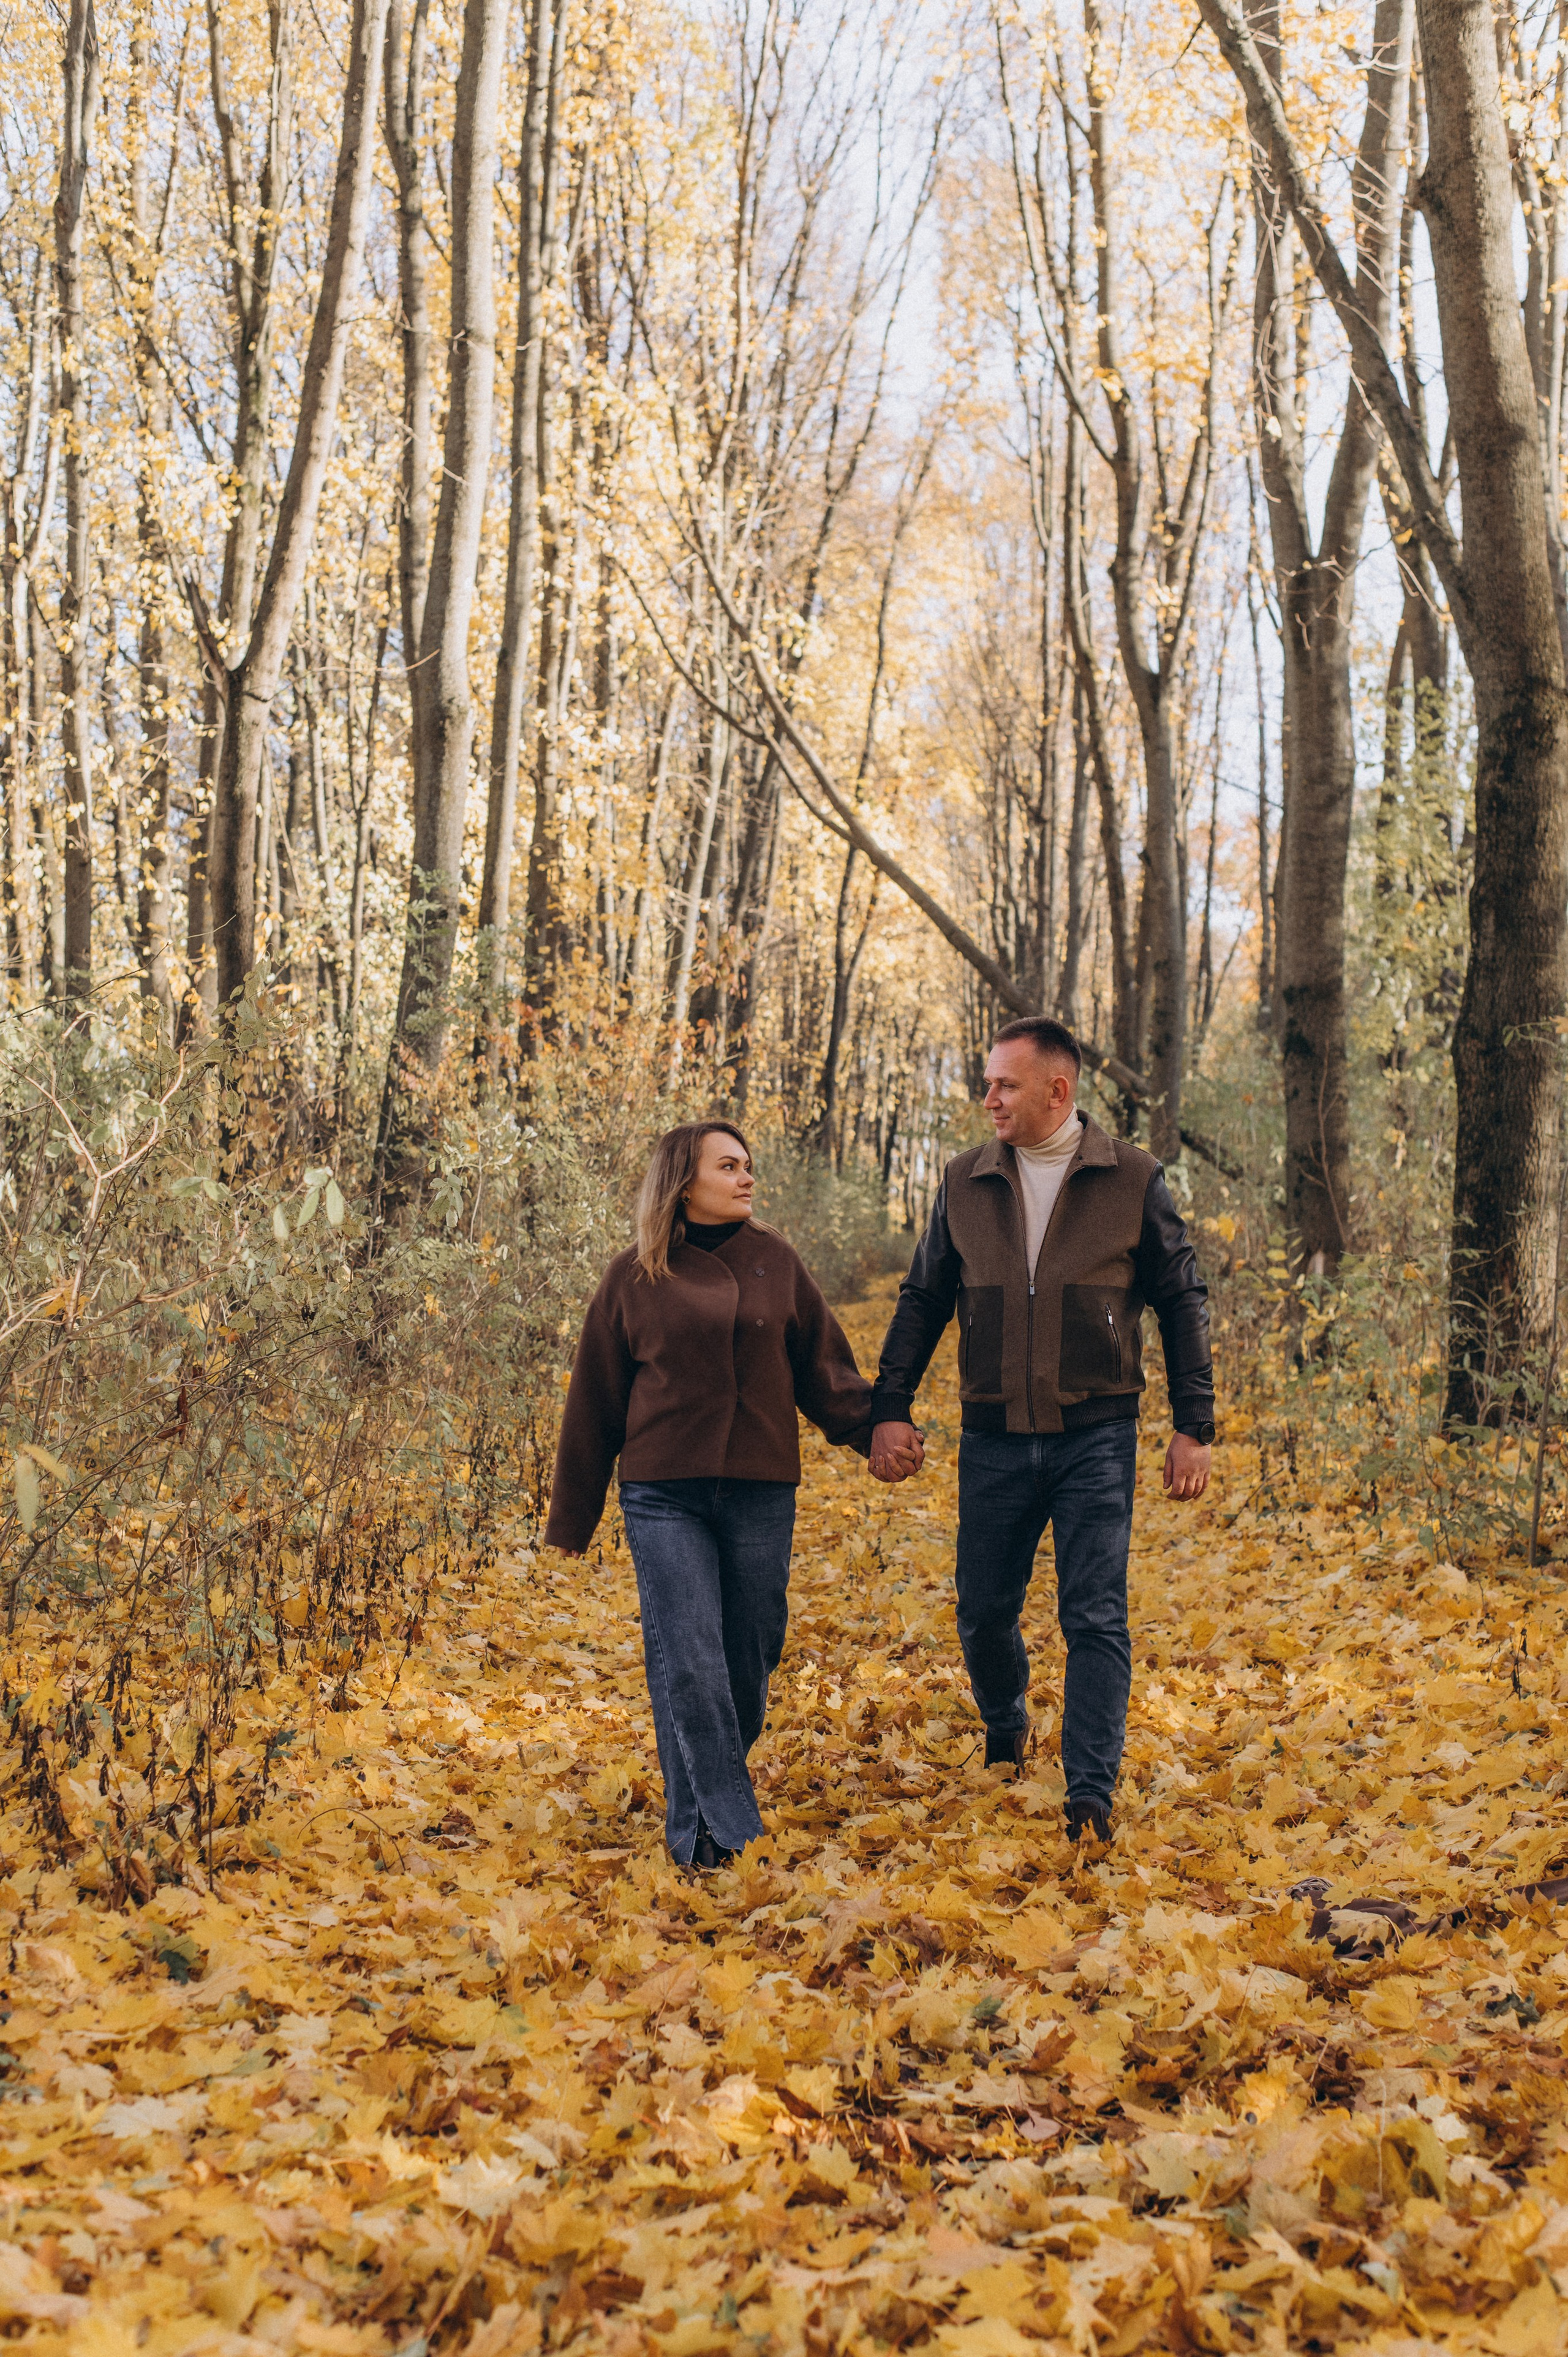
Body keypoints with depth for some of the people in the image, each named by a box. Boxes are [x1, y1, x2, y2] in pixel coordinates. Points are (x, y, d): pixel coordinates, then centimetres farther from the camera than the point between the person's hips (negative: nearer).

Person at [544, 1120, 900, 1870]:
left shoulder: (775, 1263, 8)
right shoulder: (634, 1278, 3)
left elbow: (822, 1364, 10)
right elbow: (595, 1400, 8)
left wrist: (870, 1431, -8)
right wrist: (572, 1517, 11)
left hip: (760, 1493, 2)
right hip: (664, 1497, -2)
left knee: (749, 1659, 7)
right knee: (687, 1664, -9)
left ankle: (708, 1804, 27)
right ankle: (724, 1830, -3)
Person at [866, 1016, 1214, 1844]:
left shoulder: (1131, 1179, -1)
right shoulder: (966, 1182, 5)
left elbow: (1182, 1302, 3)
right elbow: (922, 1300, 12)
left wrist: (1194, 1426, -1)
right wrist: (890, 1408, 4)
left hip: (1097, 1436, -3)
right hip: (994, 1437, 3)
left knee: (1095, 1619, -5)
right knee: (983, 1613, 10)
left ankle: (1090, 1798, 2)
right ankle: (1006, 1735, 39)